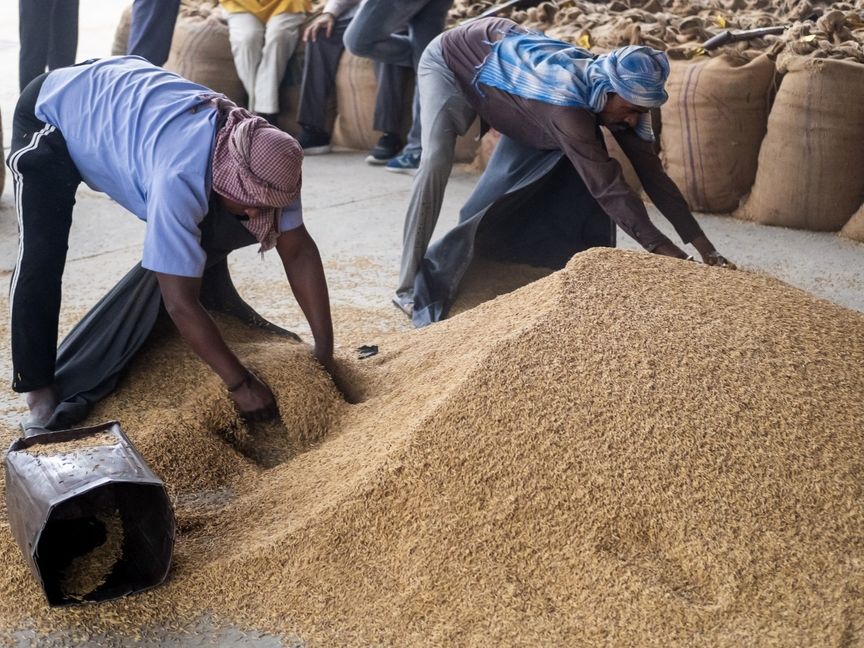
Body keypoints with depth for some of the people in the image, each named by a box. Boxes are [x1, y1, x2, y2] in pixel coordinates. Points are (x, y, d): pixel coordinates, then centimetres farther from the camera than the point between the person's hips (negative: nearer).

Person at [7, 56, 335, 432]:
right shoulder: (181, 176, -45)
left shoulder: (260, 159, -24)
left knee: (192, 242, 4)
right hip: (53, 109, -7)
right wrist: (240, 383, -35)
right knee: (42, 257, -18)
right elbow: (180, 301, -41)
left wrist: (325, 354, -18)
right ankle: (39, 391, -4)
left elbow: (299, 250, -17)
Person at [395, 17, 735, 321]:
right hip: (452, 61, -8)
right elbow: (608, 187, -49)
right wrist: (670, 255, -51)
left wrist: (705, 247, -22)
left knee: (504, 179, 2)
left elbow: (651, 171, -18)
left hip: (506, 57, 8)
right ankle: (410, 288, -20)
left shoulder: (622, 92, -21)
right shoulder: (568, 98, -45)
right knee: (436, 162, -25)